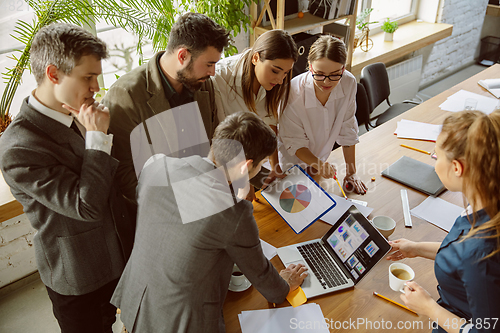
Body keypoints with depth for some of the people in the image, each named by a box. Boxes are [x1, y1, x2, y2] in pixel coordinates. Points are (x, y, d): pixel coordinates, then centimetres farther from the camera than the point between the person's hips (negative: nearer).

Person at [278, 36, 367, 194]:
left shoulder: (349, 83, -23)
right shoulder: (293, 93, -33)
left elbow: (347, 131, -10)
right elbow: (294, 143, -20)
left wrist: (351, 173, -6)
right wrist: (318, 164, -37)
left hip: (320, 158, 4)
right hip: (292, 165, -3)